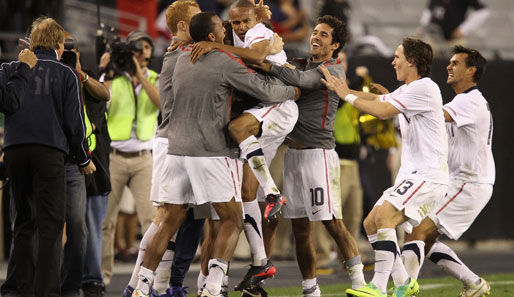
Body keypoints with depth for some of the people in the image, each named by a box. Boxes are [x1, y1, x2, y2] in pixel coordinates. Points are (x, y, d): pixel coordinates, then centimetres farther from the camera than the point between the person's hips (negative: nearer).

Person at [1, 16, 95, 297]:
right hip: (50, 152, -3)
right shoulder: (66, 74, 5)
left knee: (24, 222, 12)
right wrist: (84, 159, 15)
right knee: (51, 224, -4)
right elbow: (74, 121, 4)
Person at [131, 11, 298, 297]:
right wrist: (293, 91, 16)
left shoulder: (182, 59, 11)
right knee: (232, 220, 1)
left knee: (170, 222, 11)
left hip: (176, 151, 6)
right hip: (212, 153, -6)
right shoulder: (226, 62, -7)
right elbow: (266, 92, -4)